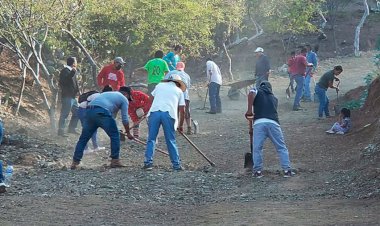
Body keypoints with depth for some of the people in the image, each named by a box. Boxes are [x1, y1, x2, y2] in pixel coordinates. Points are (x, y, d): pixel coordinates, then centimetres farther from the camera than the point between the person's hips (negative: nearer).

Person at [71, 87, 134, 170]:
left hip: (89, 111, 6)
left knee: (83, 138, 13)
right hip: (102, 113, -6)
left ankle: (75, 162, 11)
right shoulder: (124, 99, 19)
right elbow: (124, 119, 14)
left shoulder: (107, 93, 39)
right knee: (115, 136, 10)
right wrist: (128, 133, 24)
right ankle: (115, 160, 11)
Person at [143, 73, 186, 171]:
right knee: (171, 141, 7)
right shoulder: (179, 91, 22)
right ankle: (176, 164, 9)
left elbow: (151, 98, 24)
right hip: (169, 113, -1)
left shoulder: (160, 85, 25)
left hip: (154, 112, 1)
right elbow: (182, 110, 20)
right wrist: (180, 125, 29)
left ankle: (148, 162, 2)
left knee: (151, 139, 8)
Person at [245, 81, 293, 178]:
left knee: (257, 148, 6)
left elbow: (251, 93, -7)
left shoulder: (257, 91, 17)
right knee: (281, 147, 9)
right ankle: (287, 170, 6)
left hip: (259, 123, -2)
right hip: (273, 122, 2)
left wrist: (249, 110, -3)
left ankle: (258, 171, 6)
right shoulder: (274, 98, 30)